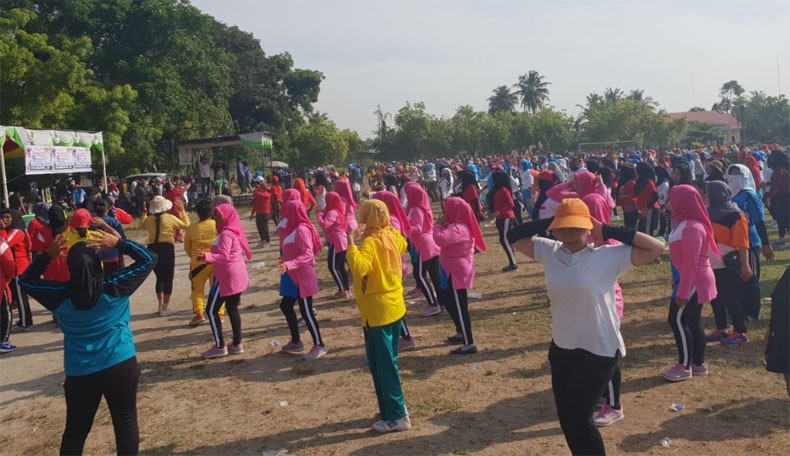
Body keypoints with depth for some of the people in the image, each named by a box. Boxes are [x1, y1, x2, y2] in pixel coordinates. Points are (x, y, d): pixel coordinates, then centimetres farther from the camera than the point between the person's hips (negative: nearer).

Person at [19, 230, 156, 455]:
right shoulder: (115, 287, -12)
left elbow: (26, 280, 10)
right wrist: (119, 243, -8)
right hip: (121, 366, -2)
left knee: (75, 430, 17)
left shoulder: (60, 296, -8)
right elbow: (149, 259, -4)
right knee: (126, 423, 10)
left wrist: (48, 254, 0)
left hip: (79, 373, 2)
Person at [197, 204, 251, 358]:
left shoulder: (226, 234, -17)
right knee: (232, 309, 14)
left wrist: (206, 256, -40)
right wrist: (207, 257, 17)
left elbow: (223, 257, -27)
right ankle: (237, 344, 17)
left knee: (212, 310, -1)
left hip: (227, 277, -10)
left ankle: (220, 347, 2)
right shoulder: (234, 231, 13)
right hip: (237, 276, 10)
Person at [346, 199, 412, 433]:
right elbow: (403, 246, 28)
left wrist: (351, 243, -30)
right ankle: (395, 407, 31)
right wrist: (390, 229, 22)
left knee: (381, 366, 2)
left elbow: (360, 267, -40)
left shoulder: (370, 242, -21)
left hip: (377, 311, -9)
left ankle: (396, 417, 9)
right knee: (388, 362, 20)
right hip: (395, 306, 9)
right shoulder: (391, 235, 3)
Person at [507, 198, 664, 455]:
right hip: (560, 348, 6)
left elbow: (656, 249, -19)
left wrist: (609, 231, -18)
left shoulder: (609, 256, -15)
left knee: (577, 419, 0)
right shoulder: (549, 252, -2)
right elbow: (514, 237, 5)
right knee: (566, 418, 19)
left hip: (598, 352, -5)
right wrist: (549, 222, -5)